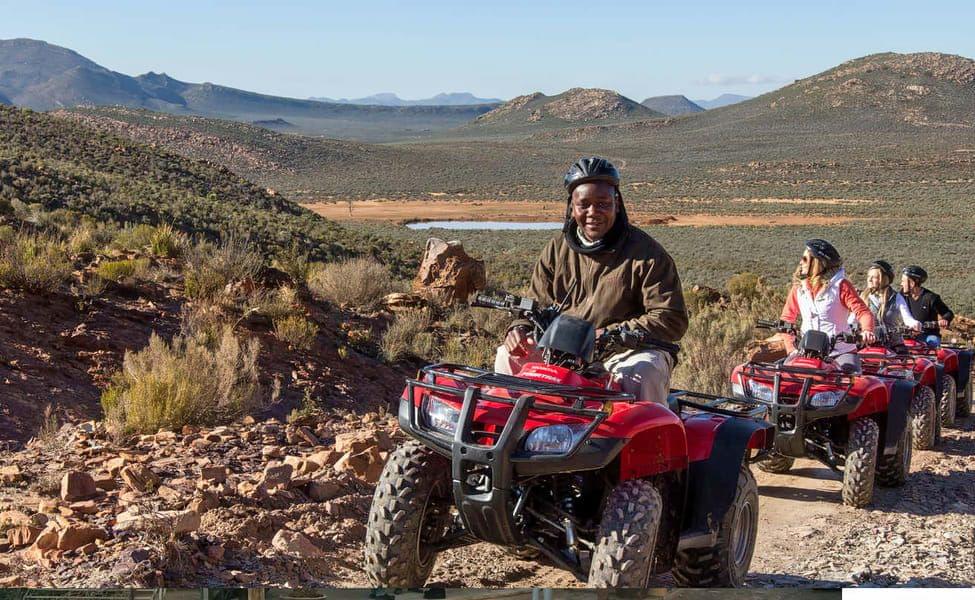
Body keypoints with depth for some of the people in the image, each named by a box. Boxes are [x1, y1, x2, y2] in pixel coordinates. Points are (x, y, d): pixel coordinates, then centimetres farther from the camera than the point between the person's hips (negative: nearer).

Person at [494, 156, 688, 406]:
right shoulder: (557, 249, 9)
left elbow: (672, 319, -11)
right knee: (509, 356, -9)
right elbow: (539, 303, 16)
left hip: (626, 352, -4)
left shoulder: (646, 253, -5)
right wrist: (521, 327, -9)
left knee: (644, 371, -36)